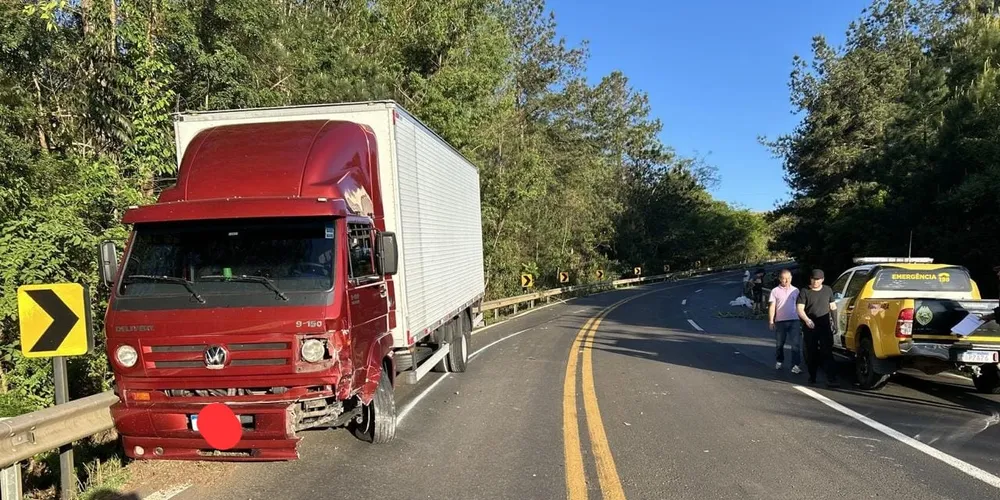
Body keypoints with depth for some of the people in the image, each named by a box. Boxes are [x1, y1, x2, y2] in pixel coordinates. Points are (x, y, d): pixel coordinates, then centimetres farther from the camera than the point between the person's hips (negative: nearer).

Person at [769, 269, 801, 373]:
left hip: (794, 320, 1)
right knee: (780, 344, 12)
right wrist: (771, 321, -8)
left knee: (796, 344, -9)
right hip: (780, 321, -1)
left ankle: (795, 365, -10)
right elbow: (772, 307, -1)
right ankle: (779, 361, 31)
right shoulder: (775, 291, 1)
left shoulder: (795, 290, 8)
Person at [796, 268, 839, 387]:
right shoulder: (804, 292, 0)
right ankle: (812, 376, 22)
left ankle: (831, 378, -14)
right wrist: (807, 320, -25)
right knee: (811, 353, 7)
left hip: (825, 327, 1)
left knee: (827, 352, -8)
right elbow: (800, 309, -8)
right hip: (809, 327, -1)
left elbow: (832, 306, 22)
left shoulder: (828, 290, 11)